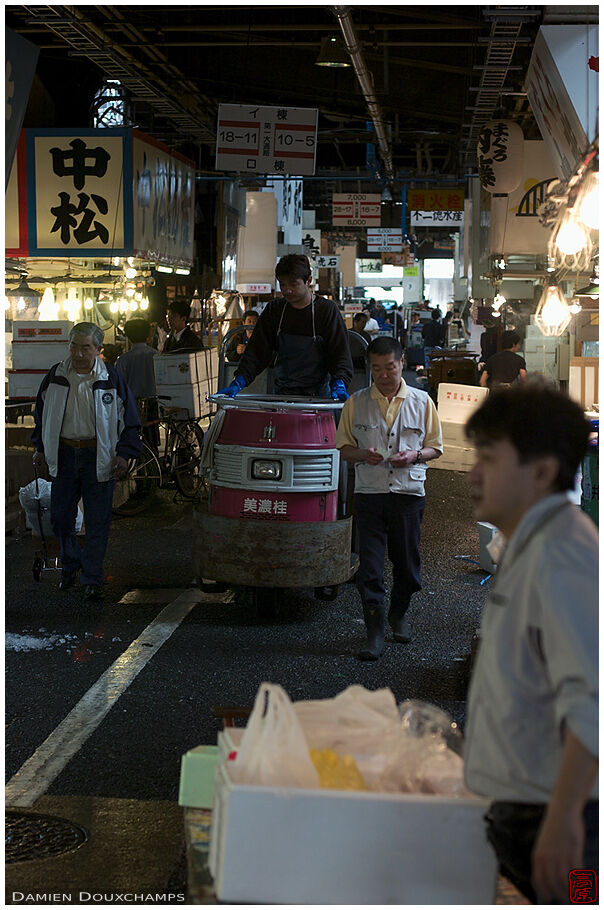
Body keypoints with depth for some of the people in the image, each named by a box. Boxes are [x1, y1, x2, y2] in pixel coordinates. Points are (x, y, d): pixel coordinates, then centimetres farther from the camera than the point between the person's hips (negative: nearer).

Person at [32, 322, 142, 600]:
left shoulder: (111, 379, -3)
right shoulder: (55, 376, 3)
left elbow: (129, 420, 3)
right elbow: (41, 413, 17)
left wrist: (124, 454, -5)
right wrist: (40, 447, 14)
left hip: (99, 457, -2)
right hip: (63, 456, 2)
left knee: (97, 522, -1)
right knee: (60, 517, 8)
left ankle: (93, 579, 8)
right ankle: (70, 565, 31)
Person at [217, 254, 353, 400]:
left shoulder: (327, 310, -3)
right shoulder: (274, 310, 7)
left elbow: (340, 353, -8)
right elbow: (257, 350, 3)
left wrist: (338, 384, -26)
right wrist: (239, 382, -12)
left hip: (318, 396, -3)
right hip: (282, 394, 3)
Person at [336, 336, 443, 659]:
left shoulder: (421, 402, 6)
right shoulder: (356, 403, 6)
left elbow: (435, 447, 11)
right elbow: (344, 447, 10)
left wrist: (414, 456, -10)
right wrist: (363, 454, -11)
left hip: (409, 491, 1)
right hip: (369, 492, -1)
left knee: (407, 562, 8)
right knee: (370, 565, -5)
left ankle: (399, 614, 33)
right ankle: (375, 632, -1)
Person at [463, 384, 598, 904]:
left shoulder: (561, 553, -17)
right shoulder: (529, 551, 16)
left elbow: (592, 698, -26)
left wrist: (563, 818, -28)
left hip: (563, 824, -10)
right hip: (525, 815, 10)